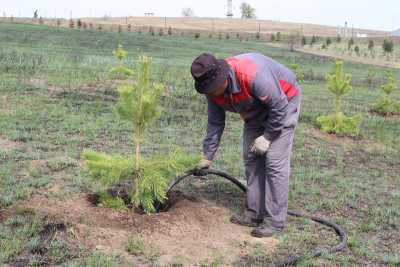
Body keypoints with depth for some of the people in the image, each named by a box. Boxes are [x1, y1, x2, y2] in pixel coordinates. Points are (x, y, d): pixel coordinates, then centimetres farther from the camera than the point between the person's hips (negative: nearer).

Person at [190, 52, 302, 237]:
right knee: (251, 159, 4)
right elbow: (215, 123, -1)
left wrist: (267, 137, -20)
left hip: (283, 103, -7)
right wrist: (207, 157, 2)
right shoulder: (213, 89, -14)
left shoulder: (252, 75, -39)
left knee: (275, 162, -13)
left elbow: (280, 106, -28)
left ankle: (275, 221, -7)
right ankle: (254, 214, 13)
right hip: (257, 111, 8)